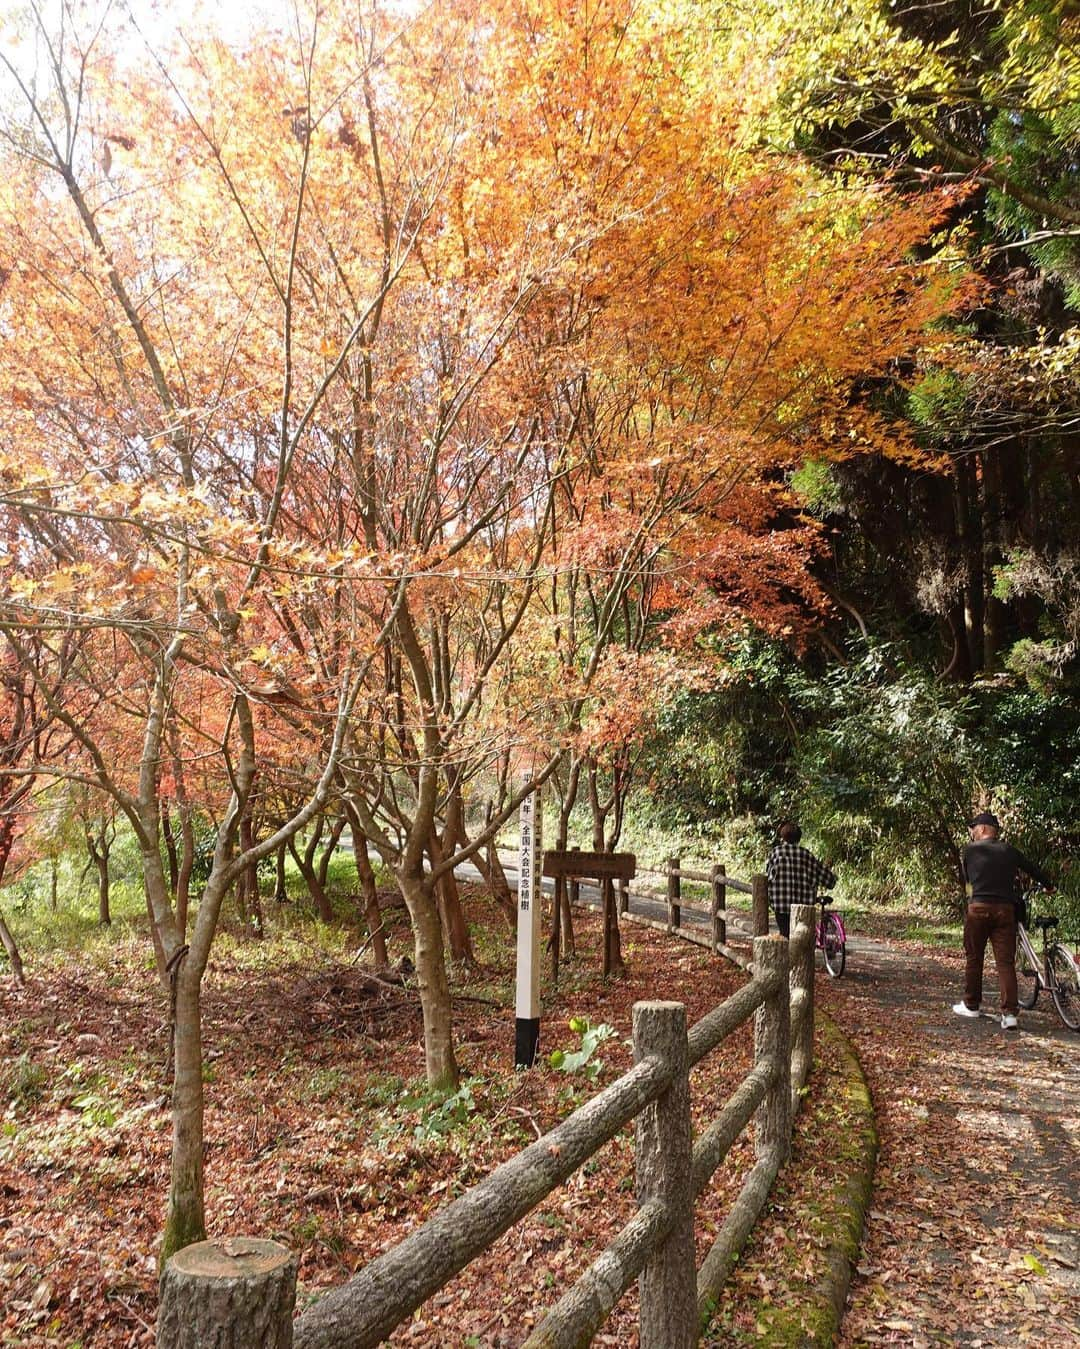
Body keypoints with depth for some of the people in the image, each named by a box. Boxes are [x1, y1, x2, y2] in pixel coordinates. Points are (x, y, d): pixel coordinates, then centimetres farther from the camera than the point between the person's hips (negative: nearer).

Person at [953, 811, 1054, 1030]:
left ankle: (971, 1005, 20)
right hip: (1005, 909, 2)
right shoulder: (1009, 850, 10)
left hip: (978, 907, -2)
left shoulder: (970, 850, 3)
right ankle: (1009, 1012, -6)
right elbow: (1032, 869, 22)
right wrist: (1049, 885, 41)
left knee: (974, 958, 10)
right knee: (1006, 962, 1)